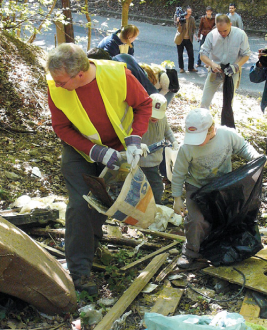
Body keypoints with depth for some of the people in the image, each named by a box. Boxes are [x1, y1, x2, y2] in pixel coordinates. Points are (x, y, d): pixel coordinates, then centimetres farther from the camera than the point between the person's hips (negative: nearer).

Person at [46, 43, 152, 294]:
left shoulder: (117, 74, -29)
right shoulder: (55, 88, -26)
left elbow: (143, 104, -13)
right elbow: (61, 127, -16)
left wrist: (135, 140, -25)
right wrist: (97, 152, -25)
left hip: (117, 147, 1)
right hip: (79, 151, -1)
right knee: (80, 205, -12)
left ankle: (91, 238, 43)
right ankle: (79, 270, -3)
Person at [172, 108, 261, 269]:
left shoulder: (228, 135, -24)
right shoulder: (187, 148, -28)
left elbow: (243, 147, -2)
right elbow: (179, 174, -14)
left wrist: (256, 157, -21)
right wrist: (177, 198, -9)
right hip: (197, 187, -3)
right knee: (197, 221, -16)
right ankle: (191, 253, 8)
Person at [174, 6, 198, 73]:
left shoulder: (192, 19, -3)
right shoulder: (180, 18, -10)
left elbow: (194, 28, 9)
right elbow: (179, 30, -15)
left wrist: (193, 34, -8)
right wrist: (178, 22, -30)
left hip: (188, 39, 2)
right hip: (180, 39, -2)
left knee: (191, 54, 2)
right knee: (180, 55, 7)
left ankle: (191, 67, 17)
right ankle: (181, 68, 20)